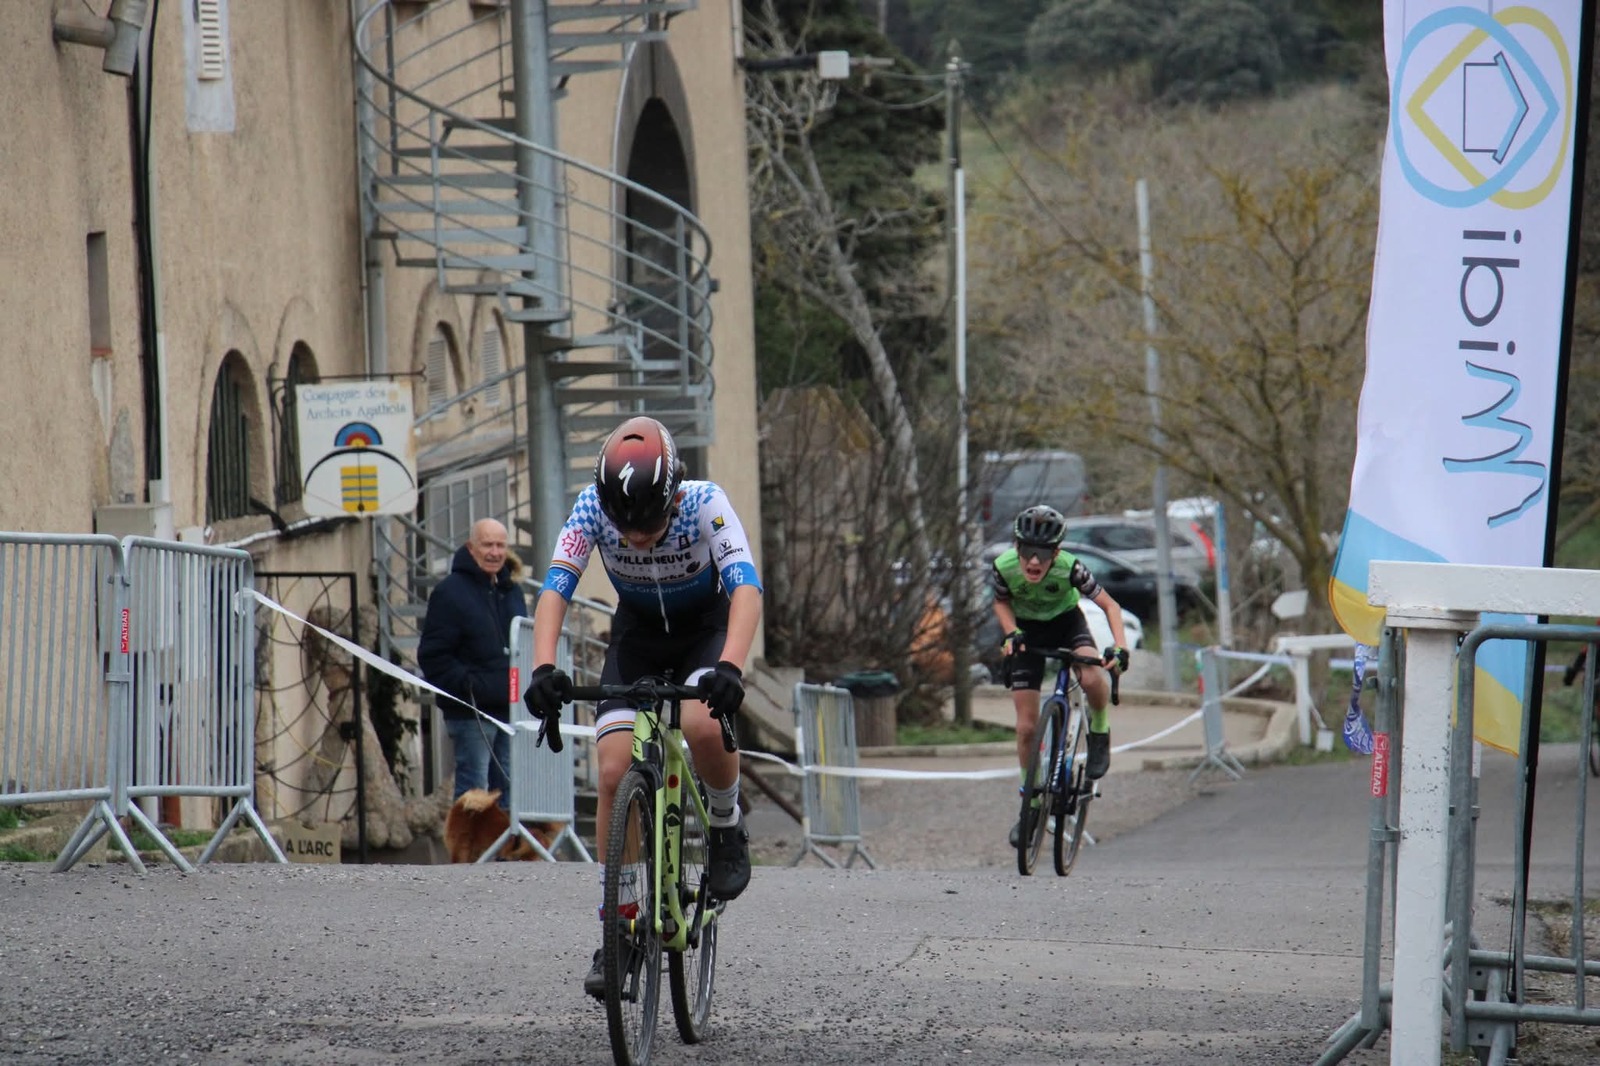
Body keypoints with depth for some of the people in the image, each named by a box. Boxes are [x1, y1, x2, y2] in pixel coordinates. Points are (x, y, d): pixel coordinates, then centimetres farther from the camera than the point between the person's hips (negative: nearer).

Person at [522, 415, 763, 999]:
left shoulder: (705, 504, -31)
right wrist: (544, 668, -50)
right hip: (636, 637, 2)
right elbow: (554, 591, -32)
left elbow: (746, 588, -41)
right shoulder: (592, 509, -26)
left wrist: (729, 668, -58)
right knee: (615, 773, -14)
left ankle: (726, 827, -2)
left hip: (707, 629, -2)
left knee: (704, 727, -34)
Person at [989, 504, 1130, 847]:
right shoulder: (1004, 568, -27)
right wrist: (1011, 633, -22)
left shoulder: (1069, 568, -31)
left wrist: (1120, 646, -34)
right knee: (1027, 726, -4)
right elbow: (1001, 602, -4)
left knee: (1092, 678, -34)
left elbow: (1109, 605, -20)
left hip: (1065, 622, -1)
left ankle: (1099, 732, -2)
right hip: (1027, 630, 1)